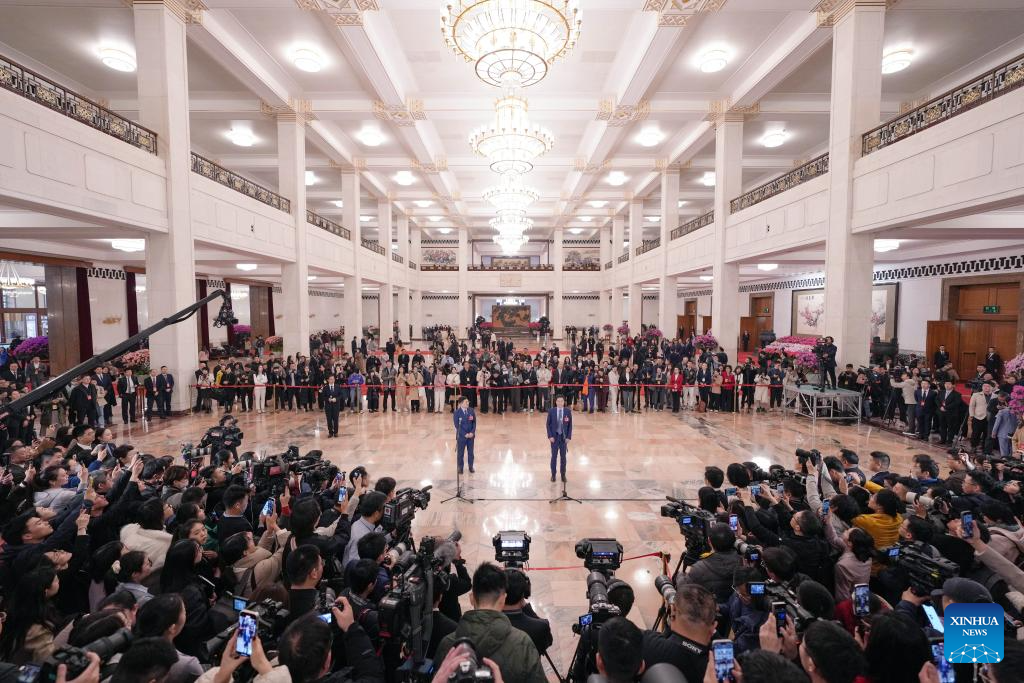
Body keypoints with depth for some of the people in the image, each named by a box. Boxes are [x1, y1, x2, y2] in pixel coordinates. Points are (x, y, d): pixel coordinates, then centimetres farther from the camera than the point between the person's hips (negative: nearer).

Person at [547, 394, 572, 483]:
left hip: (564, 437, 1)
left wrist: (569, 437, -6)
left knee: (563, 456, 10)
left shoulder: (568, 411, -5)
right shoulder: (551, 411, -7)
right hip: (554, 437, -1)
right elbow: (548, 424, -3)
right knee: (554, 456, 8)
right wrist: (550, 436, -9)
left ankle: (563, 475, 22)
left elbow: (570, 425, -1)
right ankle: (553, 474, 20)